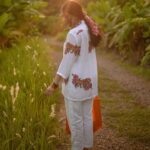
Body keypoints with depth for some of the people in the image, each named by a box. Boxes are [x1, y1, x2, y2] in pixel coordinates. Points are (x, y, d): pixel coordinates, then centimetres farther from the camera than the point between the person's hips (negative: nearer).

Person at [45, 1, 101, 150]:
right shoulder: (90, 30, 5)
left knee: (75, 119, 7)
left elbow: (67, 62, -21)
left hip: (76, 82, -9)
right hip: (89, 80, 9)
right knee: (86, 116, 19)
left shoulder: (74, 34, -22)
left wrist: (54, 85, -17)